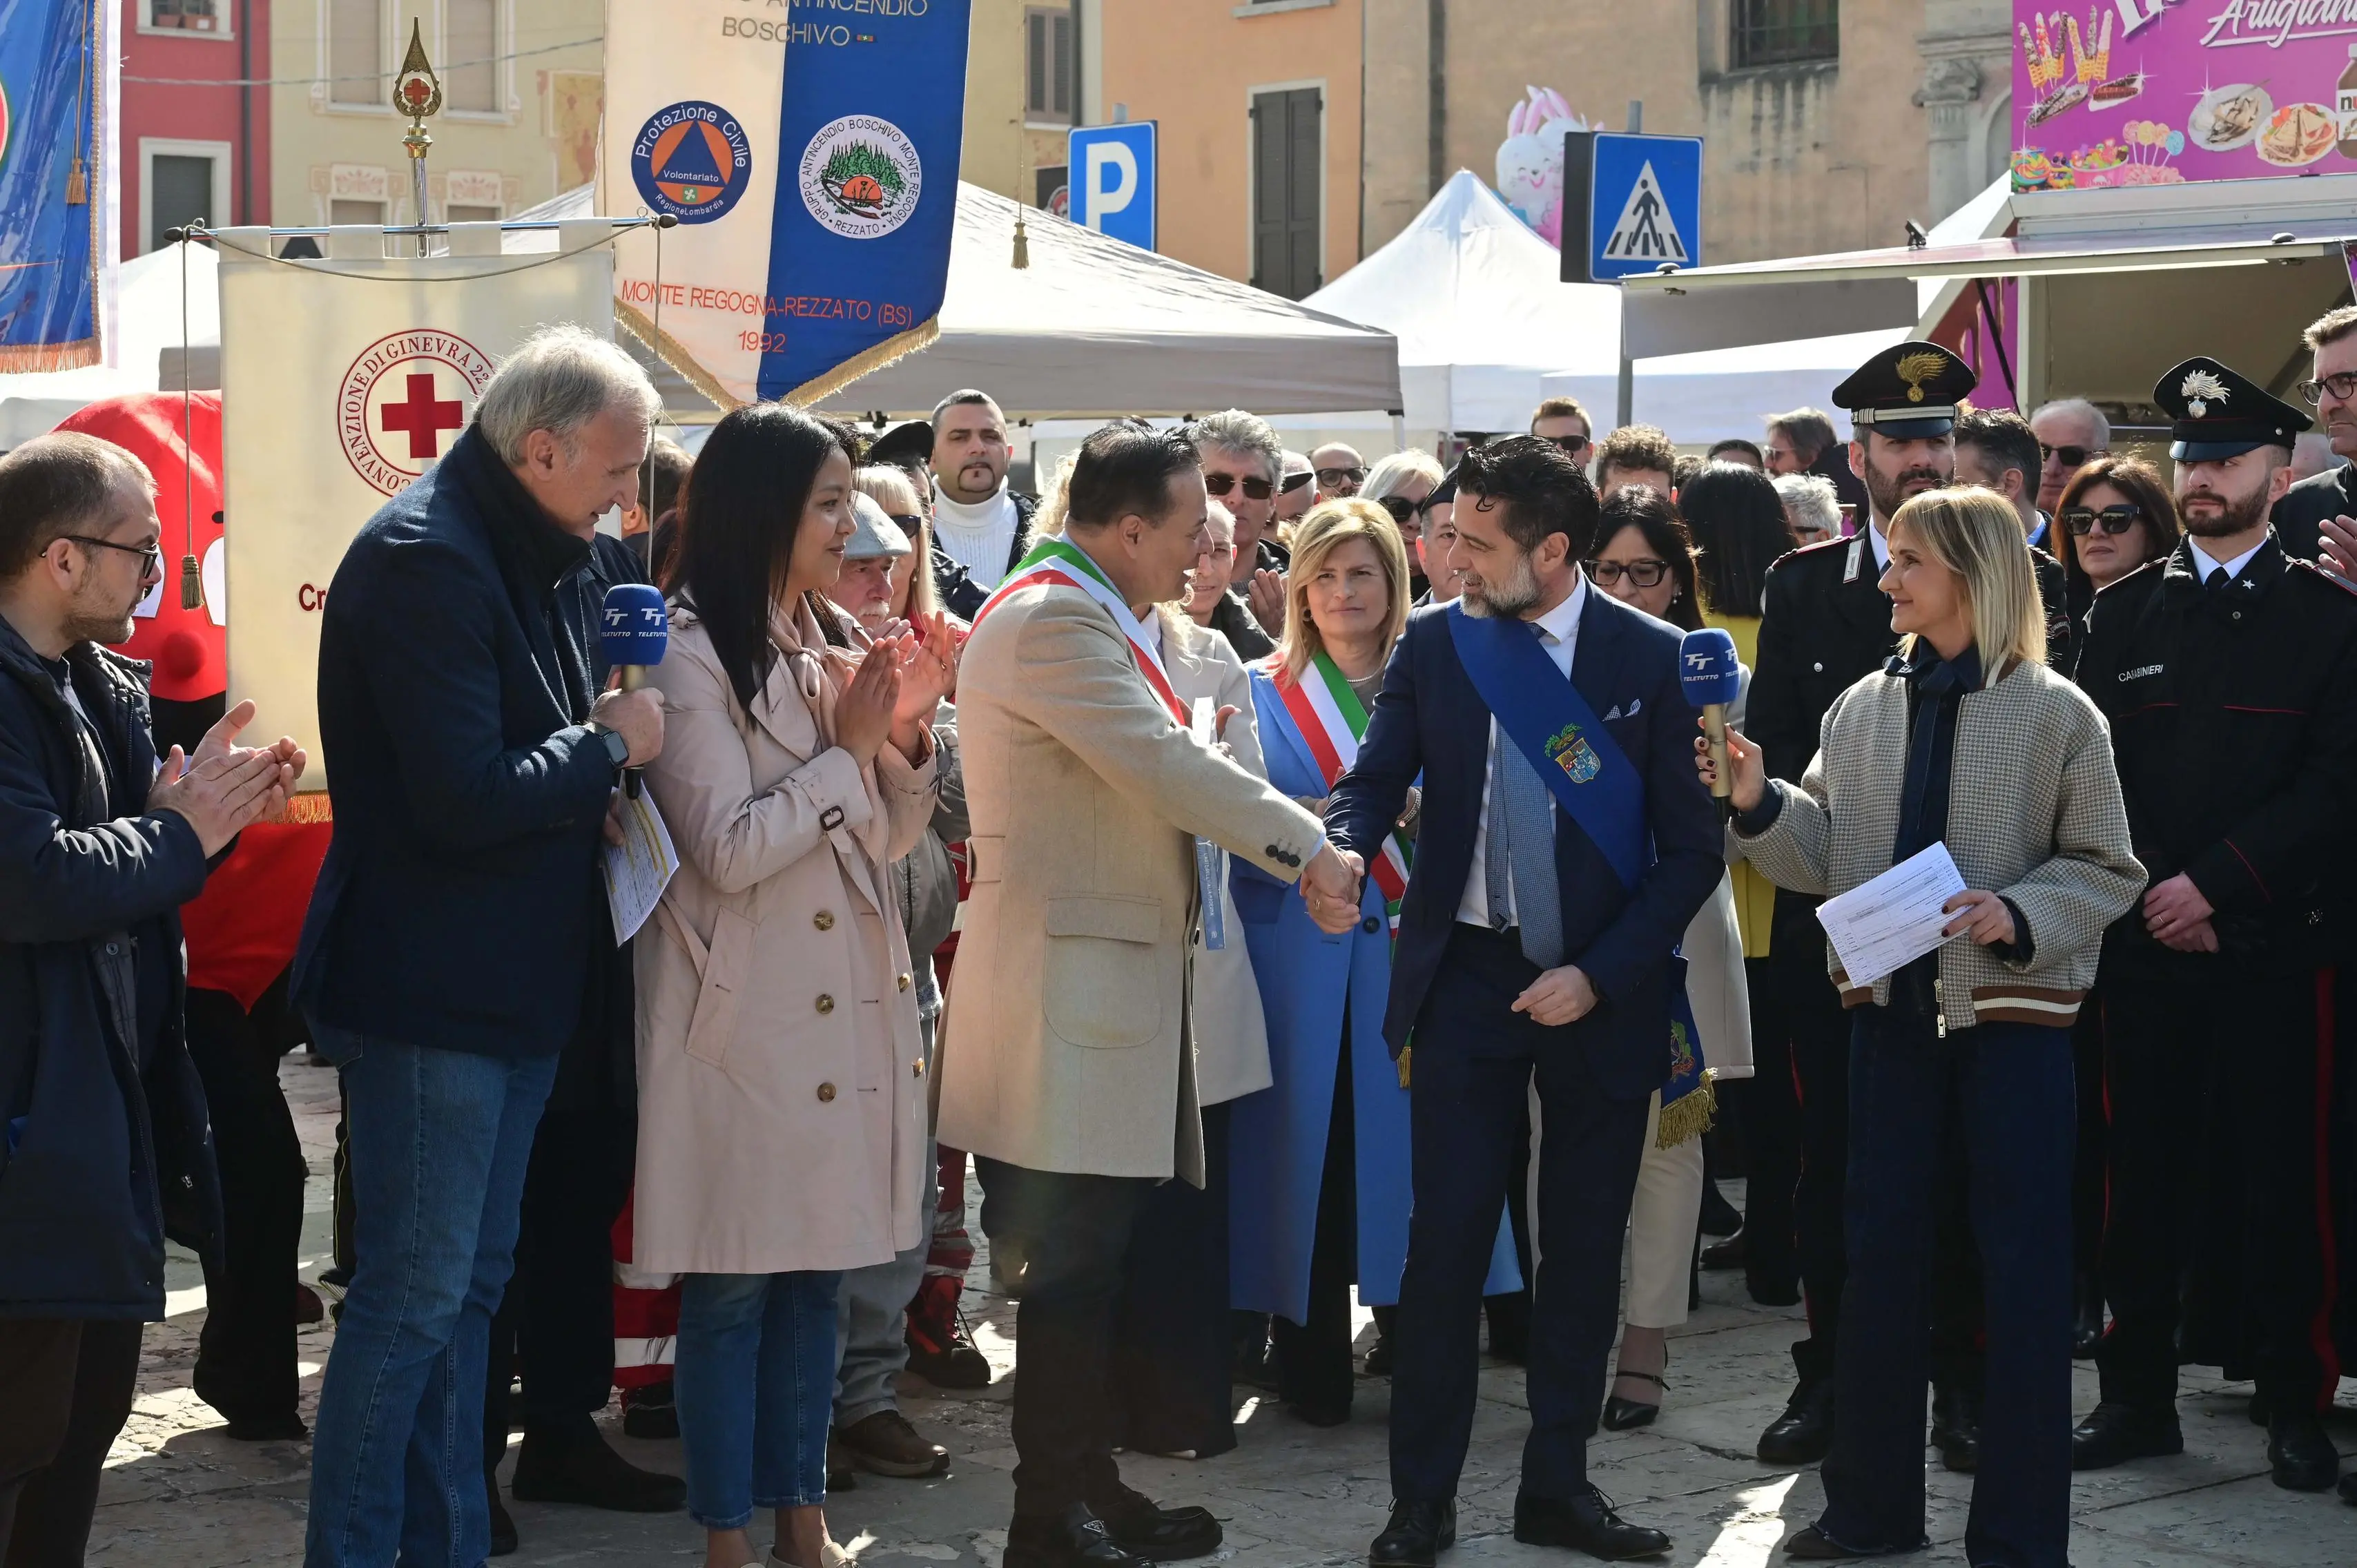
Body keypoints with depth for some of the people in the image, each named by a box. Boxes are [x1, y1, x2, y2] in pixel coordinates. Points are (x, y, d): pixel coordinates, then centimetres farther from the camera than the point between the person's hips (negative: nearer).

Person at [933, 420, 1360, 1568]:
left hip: (1113, 984, 10)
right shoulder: (1052, 619, -16)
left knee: (1095, 1260, 15)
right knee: (1074, 1267, -5)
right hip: (1067, 988, -10)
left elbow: (1154, 772, 16)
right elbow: (1167, 766, -21)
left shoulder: (1091, 619, 17)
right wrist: (1312, 849, -12)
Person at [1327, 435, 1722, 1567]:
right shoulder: (1433, 644, 0)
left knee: (1584, 1245, 9)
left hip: (1601, 991, 0)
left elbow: (1691, 848, -4)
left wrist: (1601, 973, -12)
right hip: (1466, 974, 0)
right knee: (1446, 1238, -2)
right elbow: (1377, 780, 1)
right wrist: (1346, 849, -23)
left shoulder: (1649, 657, -6)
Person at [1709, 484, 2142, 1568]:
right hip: (1891, 1004, 4)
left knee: (2023, 1271, 1)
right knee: (1880, 1251, 9)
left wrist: (2018, 919, -19)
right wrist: (1759, 801, -10)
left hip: (2013, 1013, -4)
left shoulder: (2055, 714, -6)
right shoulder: (1863, 708, 6)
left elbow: (2105, 869, -3)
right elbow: (1826, 857, 6)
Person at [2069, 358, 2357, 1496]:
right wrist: (2150, 897, -5)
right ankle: (2139, 1395, 15)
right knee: (2142, 1174, 5)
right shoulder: (2122, 614, 11)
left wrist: (2216, 882, -13)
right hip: (2144, 940, 3)